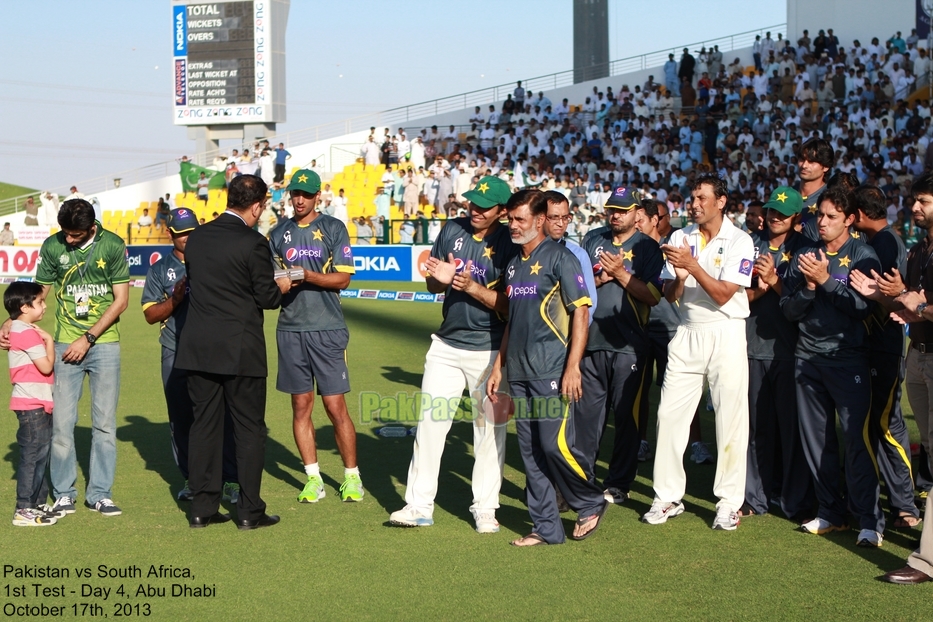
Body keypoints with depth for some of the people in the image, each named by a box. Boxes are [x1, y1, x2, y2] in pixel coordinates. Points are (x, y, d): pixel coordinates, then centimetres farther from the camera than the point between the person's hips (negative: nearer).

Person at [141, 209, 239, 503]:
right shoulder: (160, 269, 11)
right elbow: (150, 314, 7)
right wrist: (175, 299, -10)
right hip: (176, 355, 1)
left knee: (222, 415, -6)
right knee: (181, 419, 5)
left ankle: (231, 480, -3)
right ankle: (191, 479, 16)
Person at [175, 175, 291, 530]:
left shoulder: (196, 237, 5)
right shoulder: (253, 244, -13)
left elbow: (193, 284, 13)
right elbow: (267, 297, -10)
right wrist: (282, 286, 13)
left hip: (198, 349, 5)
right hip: (241, 350, -5)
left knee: (204, 425, 11)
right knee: (249, 429, 5)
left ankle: (202, 508, 13)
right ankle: (249, 511, 7)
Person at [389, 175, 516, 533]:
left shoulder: (510, 245, -10)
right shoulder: (452, 230, 5)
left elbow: (511, 304, -14)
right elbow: (432, 285, 11)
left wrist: (472, 287, -25)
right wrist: (441, 278, -12)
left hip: (490, 350, -4)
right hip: (446, 344, 5)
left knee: (489, 428, 4)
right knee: (429, 422, 3)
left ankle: (485, 508, 15)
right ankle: (419, 506, 9)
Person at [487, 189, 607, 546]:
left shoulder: (559, 258, -6)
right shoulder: (513, 264, 16)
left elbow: (581, 312, -10)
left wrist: (573, 367, -17)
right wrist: (498, 366, 18)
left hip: (552, 372, -7)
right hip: (519, 373, 7)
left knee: (556, 445, -10)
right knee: (531, 452, 7)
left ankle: (591, 504, 13)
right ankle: (546, 528, 13)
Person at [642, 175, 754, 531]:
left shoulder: (739, 241, -6)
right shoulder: (680, 238, 7)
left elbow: (723, 295, -14)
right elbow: (669, 295, 3)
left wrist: (693, 266, -24)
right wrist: (679, 277, -18)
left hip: (726, 336, -4)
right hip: (687, 334, 4)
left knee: (730, 421, -3)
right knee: (670, 415, 2)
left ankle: (730, 502, 6)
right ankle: (667, 497, 11)